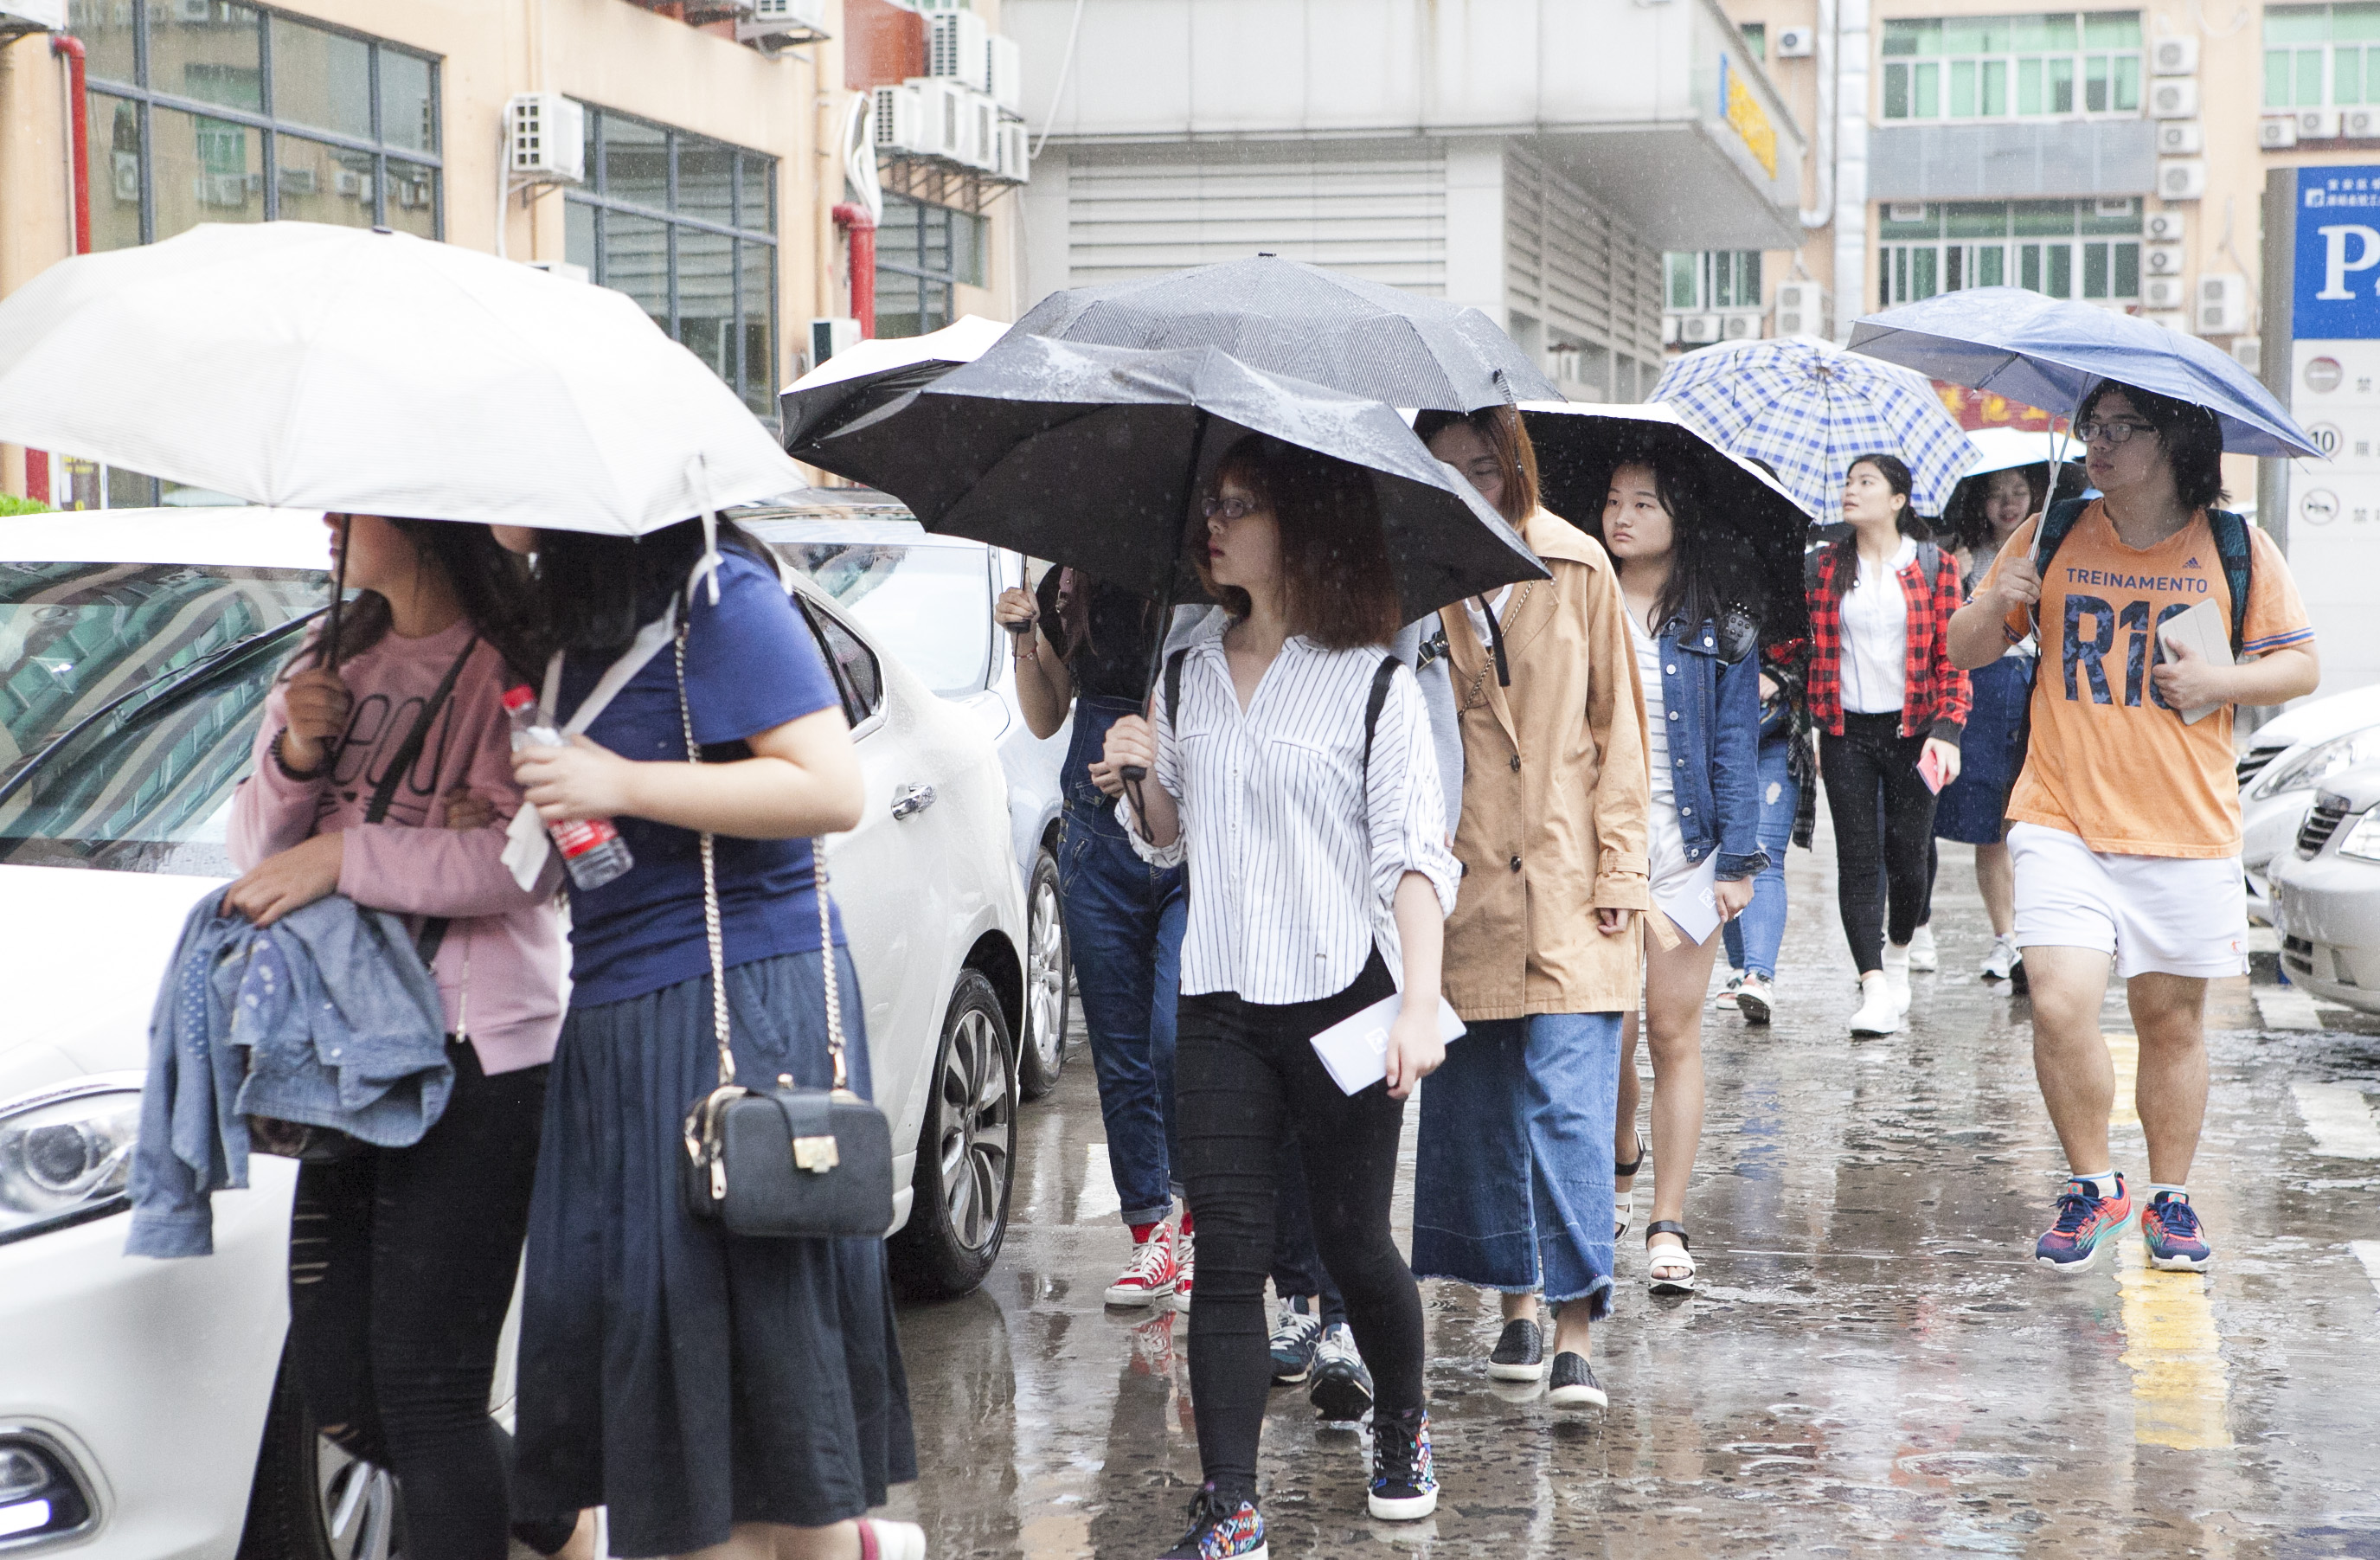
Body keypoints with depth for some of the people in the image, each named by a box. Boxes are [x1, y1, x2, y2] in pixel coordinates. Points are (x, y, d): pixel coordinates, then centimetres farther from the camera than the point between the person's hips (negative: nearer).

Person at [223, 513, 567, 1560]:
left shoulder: (516, 668, -8)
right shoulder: (332, 667, 16)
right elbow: (255, 849, 17)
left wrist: (342, 857, -16)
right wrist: (295, 757, -3)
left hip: (477, 1052, -8)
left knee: (422, 1385, -8)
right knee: (334, 1384, 9)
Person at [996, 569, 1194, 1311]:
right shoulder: (1069, 589, 9)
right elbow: (1045, 718, 17)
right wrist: (1023, 640, 1)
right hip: (1099, 839, 4)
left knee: (1177, 1034, -16)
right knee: (1120, 1050, 5)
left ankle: (1202, 1223, 1)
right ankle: (1150, 1235, 15)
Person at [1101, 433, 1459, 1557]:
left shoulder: (1374, 684, -5)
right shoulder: (1188, 676, 9)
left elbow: (1416, 855, -10)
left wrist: (1419, 1009, -20)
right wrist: (1145, 778, -3)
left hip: (1342, 997, -4)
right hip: (1221, 1004, 4)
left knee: (1350, 1237, 6)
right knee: (1226, 1248, -2)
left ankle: (1402, 1426, 34)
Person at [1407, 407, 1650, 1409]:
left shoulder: (1574, 568, 2)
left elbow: (1618, 725, 4)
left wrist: (1619, 869, -2)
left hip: (1565, 881, -2)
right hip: (1461, 884, 2)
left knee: (1566, 1101, -10)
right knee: (1475, 1104, 7)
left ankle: (1575, 1338, -9)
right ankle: (1516, 1306, 23)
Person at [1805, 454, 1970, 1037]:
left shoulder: (1934, 566, 1)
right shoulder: (1825, 567, 6)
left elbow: (1951, 656, -1)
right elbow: (1812, 650, 9)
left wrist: (1946, 729, -10)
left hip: (1910, 728, -1)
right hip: (1846, 731, 1)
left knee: (1908, 854, 2)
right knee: (1857, 857, -5)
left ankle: (1899, 953, 30)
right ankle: (1874, 987, -6)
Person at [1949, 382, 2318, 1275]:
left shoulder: (2236, 548, 3)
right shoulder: (2052, 535, 6)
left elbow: (2301, 666, 8)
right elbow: (1964, 653, 10)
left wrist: (2218, 681, -11)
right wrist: (1996, 605, -12)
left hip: (2187, 826, 0)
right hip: (2062, 820, 0)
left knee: (2172, 1018, 8)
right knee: (2060, 1006, -15)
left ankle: (2170, 1199, 25)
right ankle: (2093, 1187, 5)